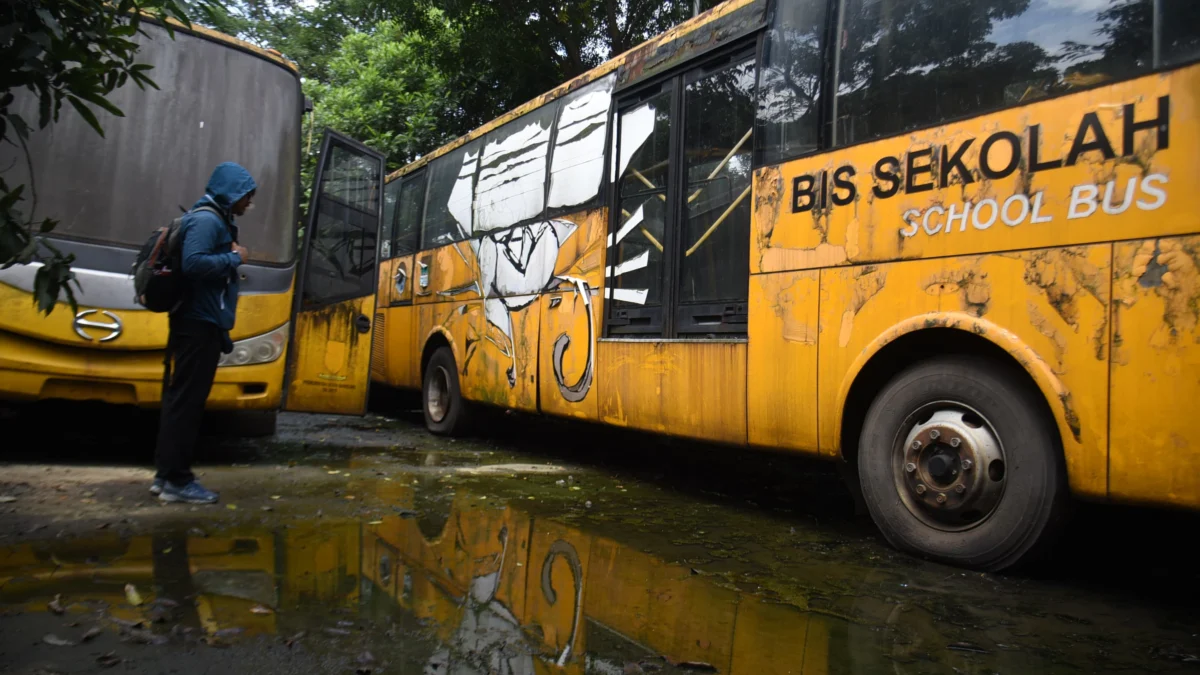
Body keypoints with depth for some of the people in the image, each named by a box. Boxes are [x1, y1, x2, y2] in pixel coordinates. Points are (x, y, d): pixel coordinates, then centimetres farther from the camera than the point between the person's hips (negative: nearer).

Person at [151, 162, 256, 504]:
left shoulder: (215, 221, 17)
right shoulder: (206, 220, -13)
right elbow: (194, 263, -26)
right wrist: (234, 258, -16)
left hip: (198, 323, 11)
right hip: (199, 324, -11)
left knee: (180, 398, 13)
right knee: (187, 400, -6)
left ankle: (167, 473, 21)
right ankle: (177, 480, -1)